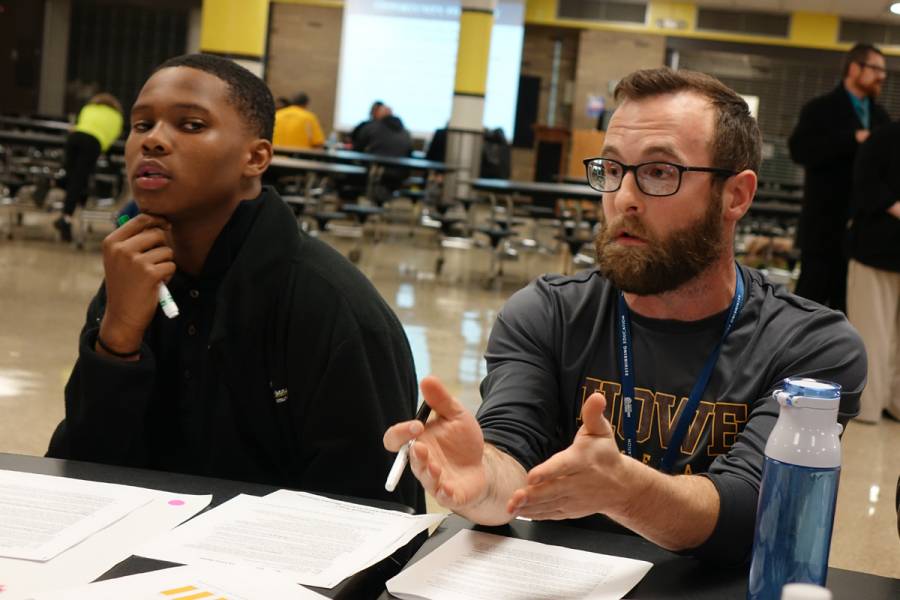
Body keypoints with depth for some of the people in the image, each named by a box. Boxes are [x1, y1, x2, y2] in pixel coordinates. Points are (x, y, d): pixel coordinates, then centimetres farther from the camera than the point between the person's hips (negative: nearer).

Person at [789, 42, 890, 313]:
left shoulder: (880, 115, 15)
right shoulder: (821, 109, -3)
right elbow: (800, 149, -18)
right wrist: (852, 140, -22)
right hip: (827, 222, -6)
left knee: (846, 298, 10)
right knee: (812, 293, -2)